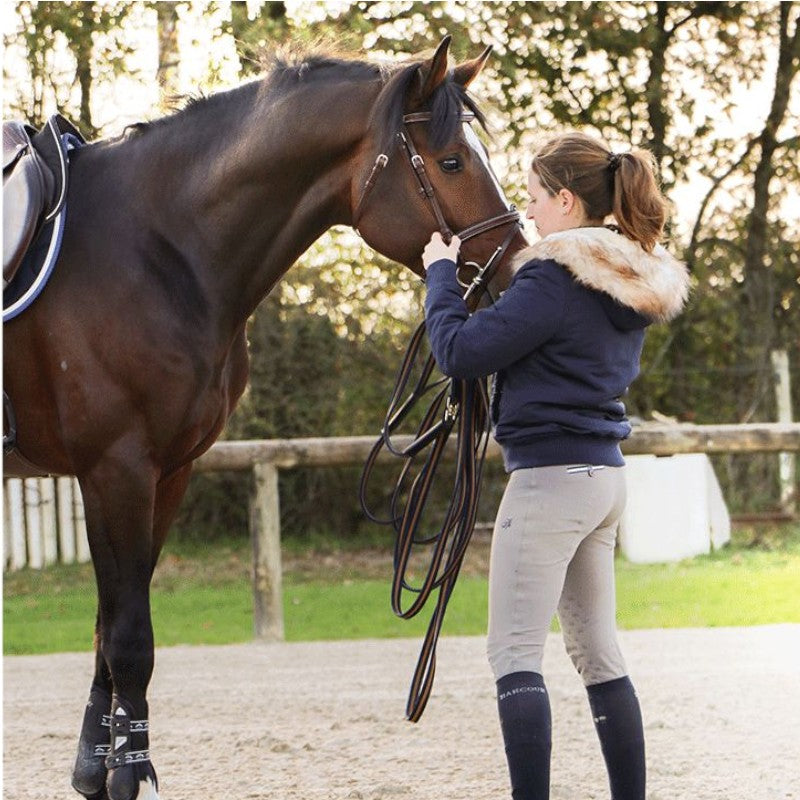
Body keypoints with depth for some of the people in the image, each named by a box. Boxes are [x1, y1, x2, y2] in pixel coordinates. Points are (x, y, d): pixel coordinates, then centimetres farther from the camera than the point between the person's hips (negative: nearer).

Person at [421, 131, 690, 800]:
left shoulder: (555, 280, -17)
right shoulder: (630, 284, 12)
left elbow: (460, 351, -16)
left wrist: (442, 275, 0)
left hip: (551, 475, -9)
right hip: (604, 473, 9)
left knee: (515, 652, -7)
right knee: (598, 651, 14)